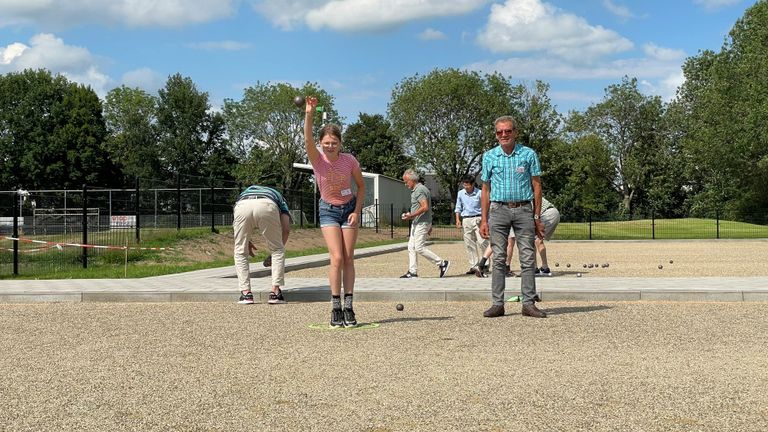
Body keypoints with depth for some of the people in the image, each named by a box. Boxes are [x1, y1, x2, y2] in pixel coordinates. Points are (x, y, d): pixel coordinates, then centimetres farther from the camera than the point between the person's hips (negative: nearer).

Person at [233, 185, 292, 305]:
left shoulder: (245, 192, 45)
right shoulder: (278, 197, 40)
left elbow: (235, 224, 27)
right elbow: (286, 228, 23)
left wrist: (246, 241, 35)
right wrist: (279, 246, 37)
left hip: (242, 205, 1)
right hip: (266, 206, -1)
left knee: (240, 252, 19)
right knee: (277, 250, 18)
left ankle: (246, 293, 14)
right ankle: (275, 292, 12)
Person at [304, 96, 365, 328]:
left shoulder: (350, 160, -15)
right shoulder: (317, 159, -17)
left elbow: (361, 186, -2)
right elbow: (308, 140, -37)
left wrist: (356, 211, -10)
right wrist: (309, 114, -50)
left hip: (349, 208, 1)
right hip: (328, 210, -1)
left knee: (348, 258, 0)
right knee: (337, 258, -12)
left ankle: (348, 307, 4)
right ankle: (335, 308, -6)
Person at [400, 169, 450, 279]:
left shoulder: (419, 190, -16)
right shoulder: (416, 190, 17)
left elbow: (425, 207, -26)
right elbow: (425, 207, 23)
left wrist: (411, 216, -22)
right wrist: (429, 225, 25)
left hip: (421, 223, -11)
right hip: (416, 223, 11)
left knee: (419, 248, -10)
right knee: (411, 247, 9)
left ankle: (442, 263, -4)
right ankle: (412, 272, 10)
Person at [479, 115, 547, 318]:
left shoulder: (529, 154, 4)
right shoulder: (489, 156, 7)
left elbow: (536, 186, 5)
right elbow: (486, 189, 10)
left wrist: (537, 217, 0)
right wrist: (484, 220, 4)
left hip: (524, 210, 0)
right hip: (499, 210, 1)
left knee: (528, 259, -1)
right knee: (499, 259, 0)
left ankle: (529, 303, 3)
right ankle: (497, 304, 3)